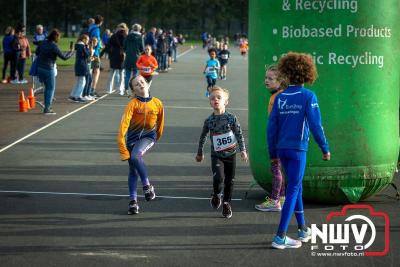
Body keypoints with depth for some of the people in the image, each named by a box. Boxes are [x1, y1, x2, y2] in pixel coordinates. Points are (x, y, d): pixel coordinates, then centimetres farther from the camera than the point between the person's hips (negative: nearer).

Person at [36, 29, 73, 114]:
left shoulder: (44, 43, 5)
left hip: (40, 68, 7)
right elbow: (64, 57, -12)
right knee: (51, 88, 3)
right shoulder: (54, 46, -16)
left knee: (47, 87, 19)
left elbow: (37, 52, 18)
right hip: (48, 69, -7)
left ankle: (47, 106, 23)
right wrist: (71, 53, 6)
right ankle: (47, 109, 1)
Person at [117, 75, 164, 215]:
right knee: (133, 171, 5)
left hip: (148, 136, -1)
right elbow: (125, 121, -25)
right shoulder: (133, 104, -14)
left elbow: (160, 122, 9)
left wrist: (157, 137, 23)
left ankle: (147, 186, -16)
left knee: (135, 156, -31)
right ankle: (133, 201, 13)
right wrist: (121, 139, -36)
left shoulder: (157, 103, -8)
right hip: (133, 138, 1)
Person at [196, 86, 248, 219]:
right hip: (216, 155, -1)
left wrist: (243, 150, -5)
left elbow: (239, 135, 0)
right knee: (218, 178, -20)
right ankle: (216, 195, 10)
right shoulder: (209, 120, -4)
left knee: (230, 181, 7)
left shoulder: (231, 118, -7)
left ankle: (226, 203, 26)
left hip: (231, 154, 1)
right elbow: (203, 137, 10)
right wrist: (199, 153, 18)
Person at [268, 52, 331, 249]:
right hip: (298, 149, -5)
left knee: (296, 187, 19)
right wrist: (325, 149, -2)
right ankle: (280, 237, -6)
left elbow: (272, 127, 4)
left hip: (282, 149, 5)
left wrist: (273, 153, 13)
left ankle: (303, 230, 29)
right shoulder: (308, 96, -9)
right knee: (293, 190, -2)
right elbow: (315, 125, -12)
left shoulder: (280, 97, 3)